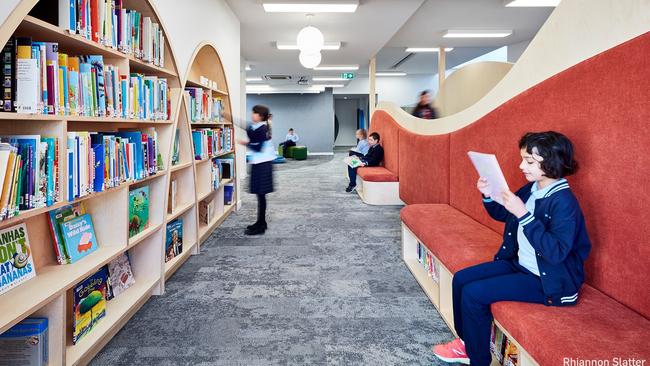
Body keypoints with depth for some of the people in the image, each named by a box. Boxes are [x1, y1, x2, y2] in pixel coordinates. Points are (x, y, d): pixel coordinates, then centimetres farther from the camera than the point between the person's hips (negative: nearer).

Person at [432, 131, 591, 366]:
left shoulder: (564, 201, -23)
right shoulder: (531, 189, 1)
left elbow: (556, 252, -32)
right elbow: (502, 214, 17)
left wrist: (523, 214, -34)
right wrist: (488, 196, -4)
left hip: (550, 279, -9)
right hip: (519, 264, 9)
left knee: (473, 293, -18)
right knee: (461, 279, 4)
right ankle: (467, 343, 21)